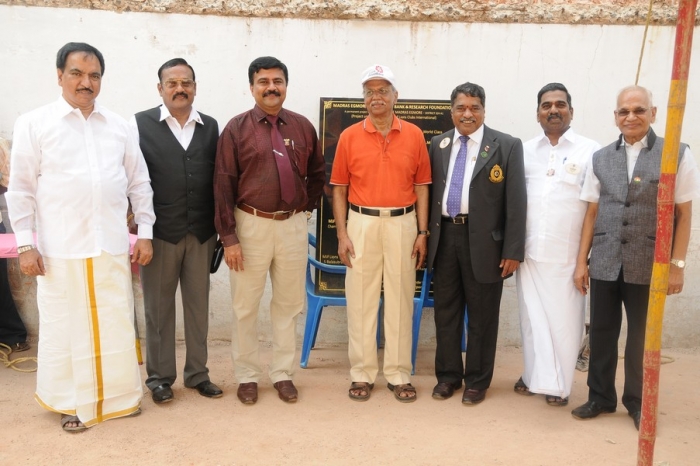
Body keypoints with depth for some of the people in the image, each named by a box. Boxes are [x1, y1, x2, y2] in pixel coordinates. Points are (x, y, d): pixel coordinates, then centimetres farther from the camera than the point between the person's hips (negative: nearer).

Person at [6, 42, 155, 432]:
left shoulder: (119, 125, 8)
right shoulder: (34, 123, 1)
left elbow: (139, 183, 11)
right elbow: (21, 188, 0)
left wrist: (145, 232, 7)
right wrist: (25, 244, -4)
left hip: (112, 245, 2)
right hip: (60, 248, -2)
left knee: (117, 324, 10)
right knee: (65, 327, 7)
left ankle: (119, 396, 26)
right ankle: (74, 402, 23)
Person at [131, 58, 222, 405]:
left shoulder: (211, 127, 7)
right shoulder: (140, 124, 0)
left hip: (201, 232, 2)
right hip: (159, 232, -2)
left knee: (198, 305, 11)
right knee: (159, 306, 9)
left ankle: (197, 373, 25)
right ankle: (159, 377, 23)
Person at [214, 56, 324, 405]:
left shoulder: (303, 127, 5)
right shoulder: (236, 128, -4)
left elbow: (316, 174, 18)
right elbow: (223, 185, -8)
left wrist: (306, 207, 7)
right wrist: (228, 236, -12)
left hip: (293, 225, 3)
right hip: (251, 224, -2)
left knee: (288, 303, 11)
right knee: (245, 306, 7)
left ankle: (283, 373, 26)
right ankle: (247, 376, 23)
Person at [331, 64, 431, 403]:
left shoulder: (414, 135, 3)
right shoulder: (349, 137, 2)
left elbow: (421, 187, 5)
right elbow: (339, 189, 3)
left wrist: (422, 232, -1)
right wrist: (342, 234, -4)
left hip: (402, 224, 0)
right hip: (361, 224, 0)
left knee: (400, 300, 7)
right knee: (360, 300, 5)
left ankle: (399, 375, 18)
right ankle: (362, 374, 18)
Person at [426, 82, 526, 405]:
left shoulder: (507, 146, -3)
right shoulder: (438, 145, 10)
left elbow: (516, 202, -6)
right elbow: (431, 192, 10)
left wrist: (513, 250, -10)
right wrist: (426, 235, 4)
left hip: (484, 241, -3)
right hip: (444, 237, 4)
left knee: (481, 316, 8)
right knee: (445, 312, 13)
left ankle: (477, 381, 24)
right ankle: (448, 375, 29)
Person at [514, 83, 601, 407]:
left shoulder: (591, 150, -1)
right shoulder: (524, 150, 8)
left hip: (568, 254, -3)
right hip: (529, 250, 3)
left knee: (564, 318, 5)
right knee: (532, 316, 10)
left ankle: (559, 384, 19)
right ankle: (535, 376, 25)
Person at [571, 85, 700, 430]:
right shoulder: (600, 159, 7)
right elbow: (591, 213, 7)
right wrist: (581, 261, 5)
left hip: (649, 265, -2)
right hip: (604, 263, 3)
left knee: (641, 337, 11)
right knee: (601, 334, 11)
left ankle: (637, 402, 28)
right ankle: (600, 396, 28)